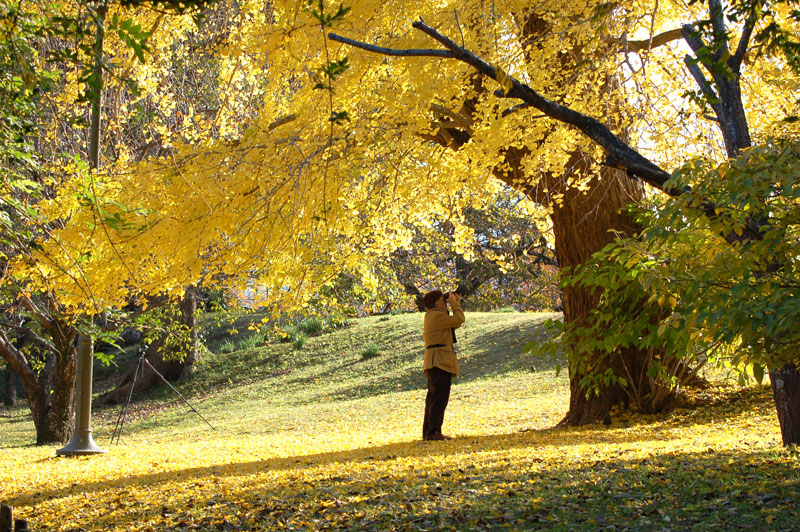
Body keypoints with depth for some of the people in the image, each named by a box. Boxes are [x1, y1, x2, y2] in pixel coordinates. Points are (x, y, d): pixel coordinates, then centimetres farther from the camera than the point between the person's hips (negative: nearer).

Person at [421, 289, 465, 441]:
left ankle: (427, 432, 14)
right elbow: (459, 320, -14)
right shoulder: (436, 316, -10)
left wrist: (456, 304, 23)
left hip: (435, 362, 11)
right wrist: (455, 304, 0)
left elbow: (454, 324, 26)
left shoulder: (432, 316, 22)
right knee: (440, 397, -14)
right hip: (440, 360, -11)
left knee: (433, 397, 12)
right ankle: (434, 432, -18)